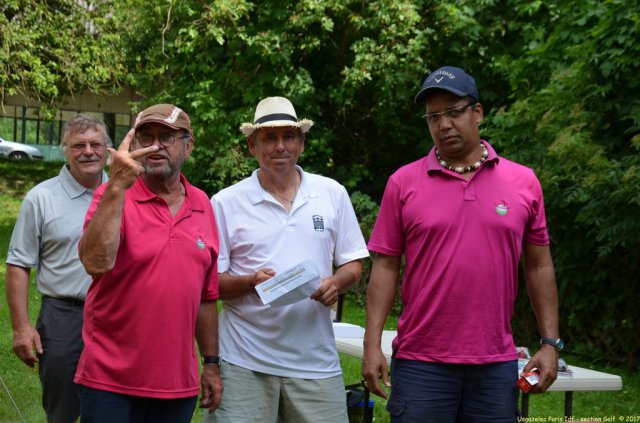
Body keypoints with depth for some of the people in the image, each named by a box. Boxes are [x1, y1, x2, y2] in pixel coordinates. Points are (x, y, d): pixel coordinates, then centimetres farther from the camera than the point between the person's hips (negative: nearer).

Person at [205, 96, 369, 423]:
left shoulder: (333, 194, 8)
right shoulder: (226, 203, 1)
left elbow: (353, 264, 13)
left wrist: (337, 282, -9)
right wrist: (251, 282, -17)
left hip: (316, 360, 2)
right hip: (245, 362, -2)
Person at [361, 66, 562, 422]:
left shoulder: (524, 183, 5)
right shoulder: (403, 183, 1)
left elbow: (539, 267, 9)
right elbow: (385, 267, 2)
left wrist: (551, 342, 4)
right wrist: (372, 344, -4)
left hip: (497, 366, 1)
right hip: (421, 365, -1)